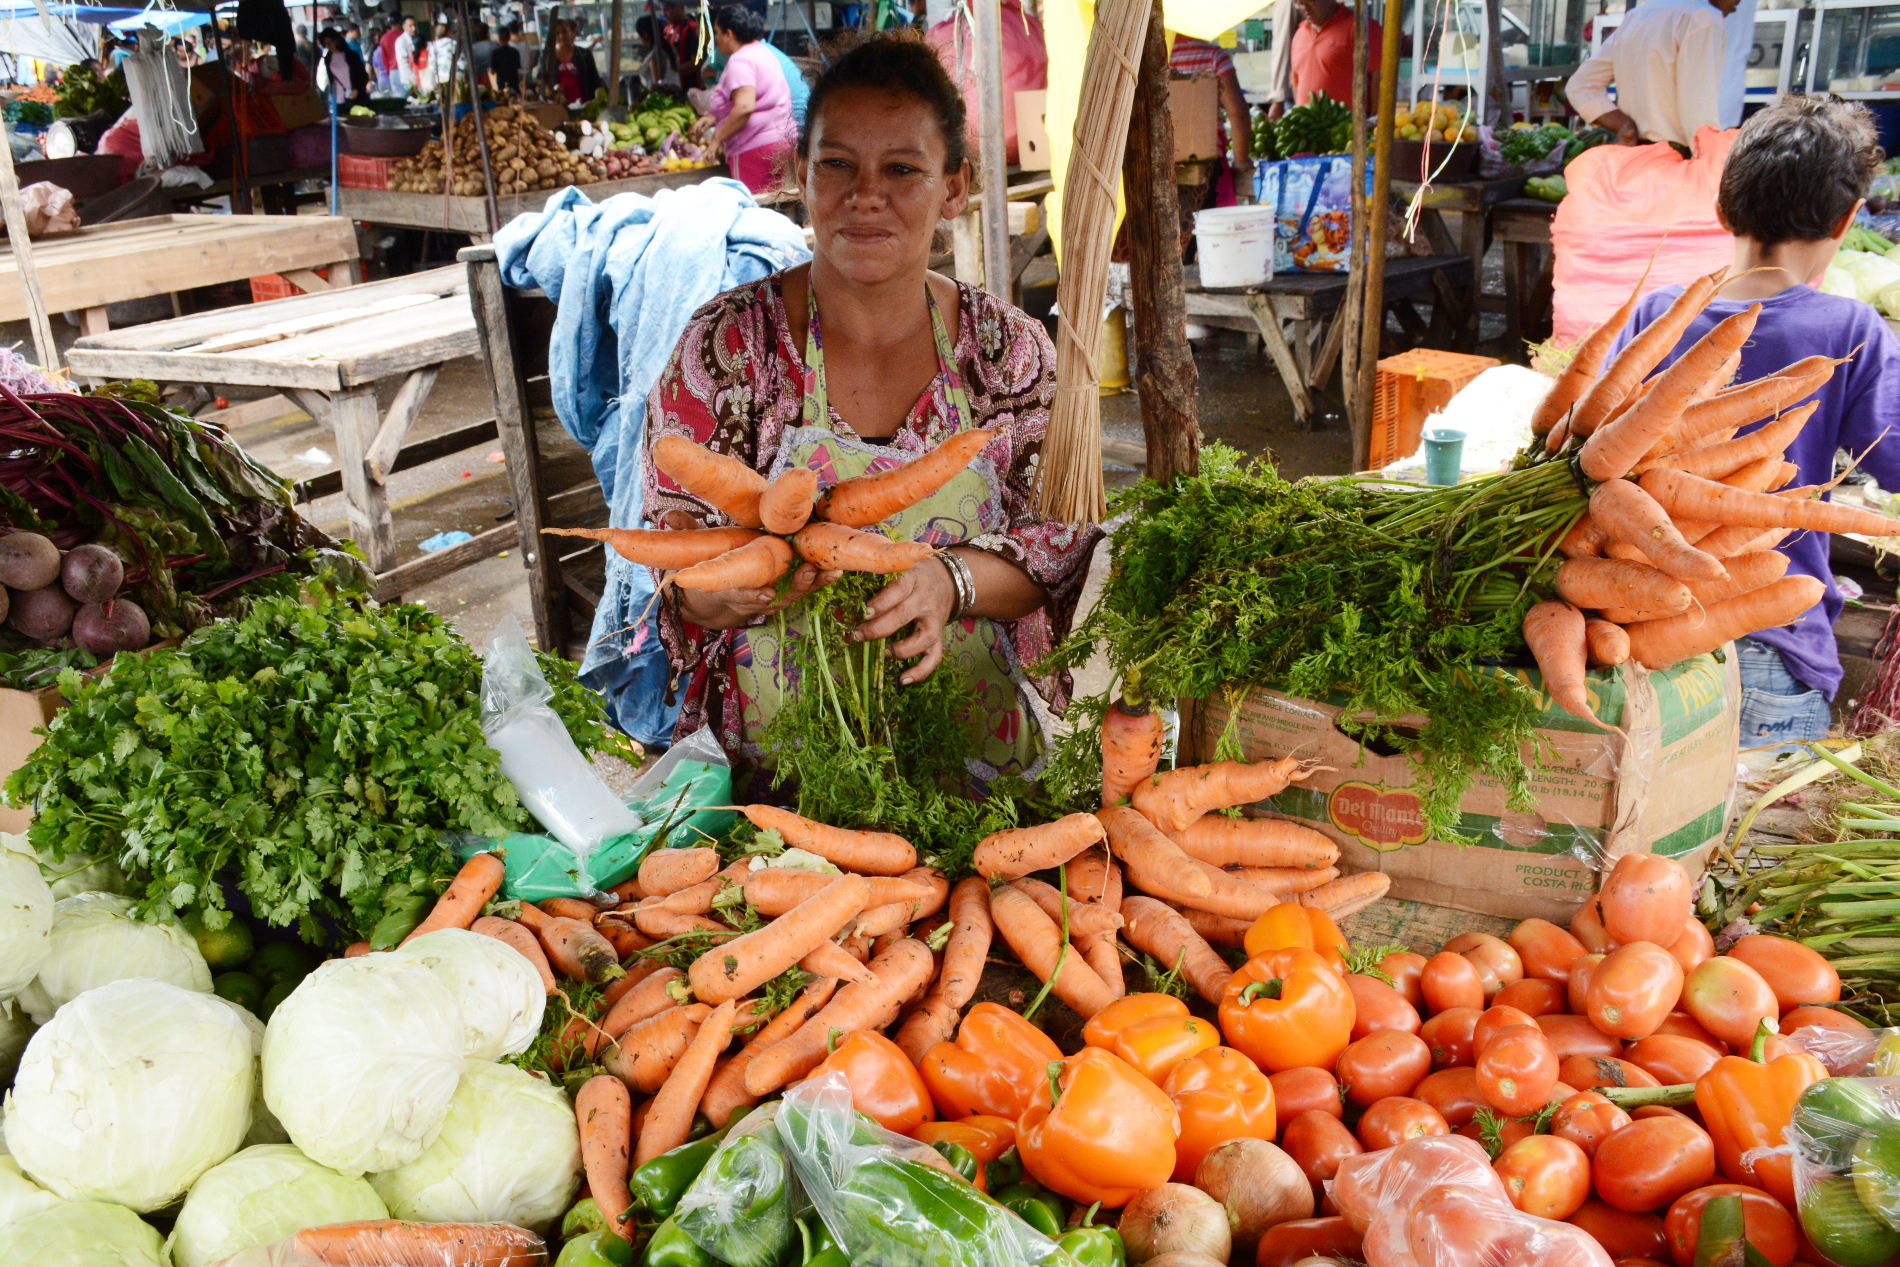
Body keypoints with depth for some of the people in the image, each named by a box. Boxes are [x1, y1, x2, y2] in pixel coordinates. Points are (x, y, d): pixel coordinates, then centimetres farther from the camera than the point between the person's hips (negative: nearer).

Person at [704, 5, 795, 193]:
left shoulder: (739, 61, -13)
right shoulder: (761, 50, 17)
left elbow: (744, 107, -26)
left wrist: (717, 138, -18)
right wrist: (712, 117, 25)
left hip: (756, 148, -10)